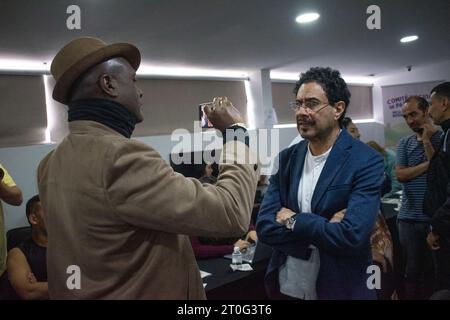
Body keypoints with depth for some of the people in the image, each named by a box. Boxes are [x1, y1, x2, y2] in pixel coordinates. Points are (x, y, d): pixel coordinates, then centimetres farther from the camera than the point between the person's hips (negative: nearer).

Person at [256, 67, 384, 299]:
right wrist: (326, 227, -19)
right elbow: (264, 227, -8)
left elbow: (353, 236, -25)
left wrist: (294, 221, -14)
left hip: (340, 289, -3)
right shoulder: (286, 158, -1)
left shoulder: (366, 162, -15)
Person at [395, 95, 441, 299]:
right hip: (409, 217, 3)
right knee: (413, 271, 11)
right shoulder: (404, 143, 9)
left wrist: (427, 141, -12)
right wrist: (428, 164, -10)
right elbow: (400, 175, -3)